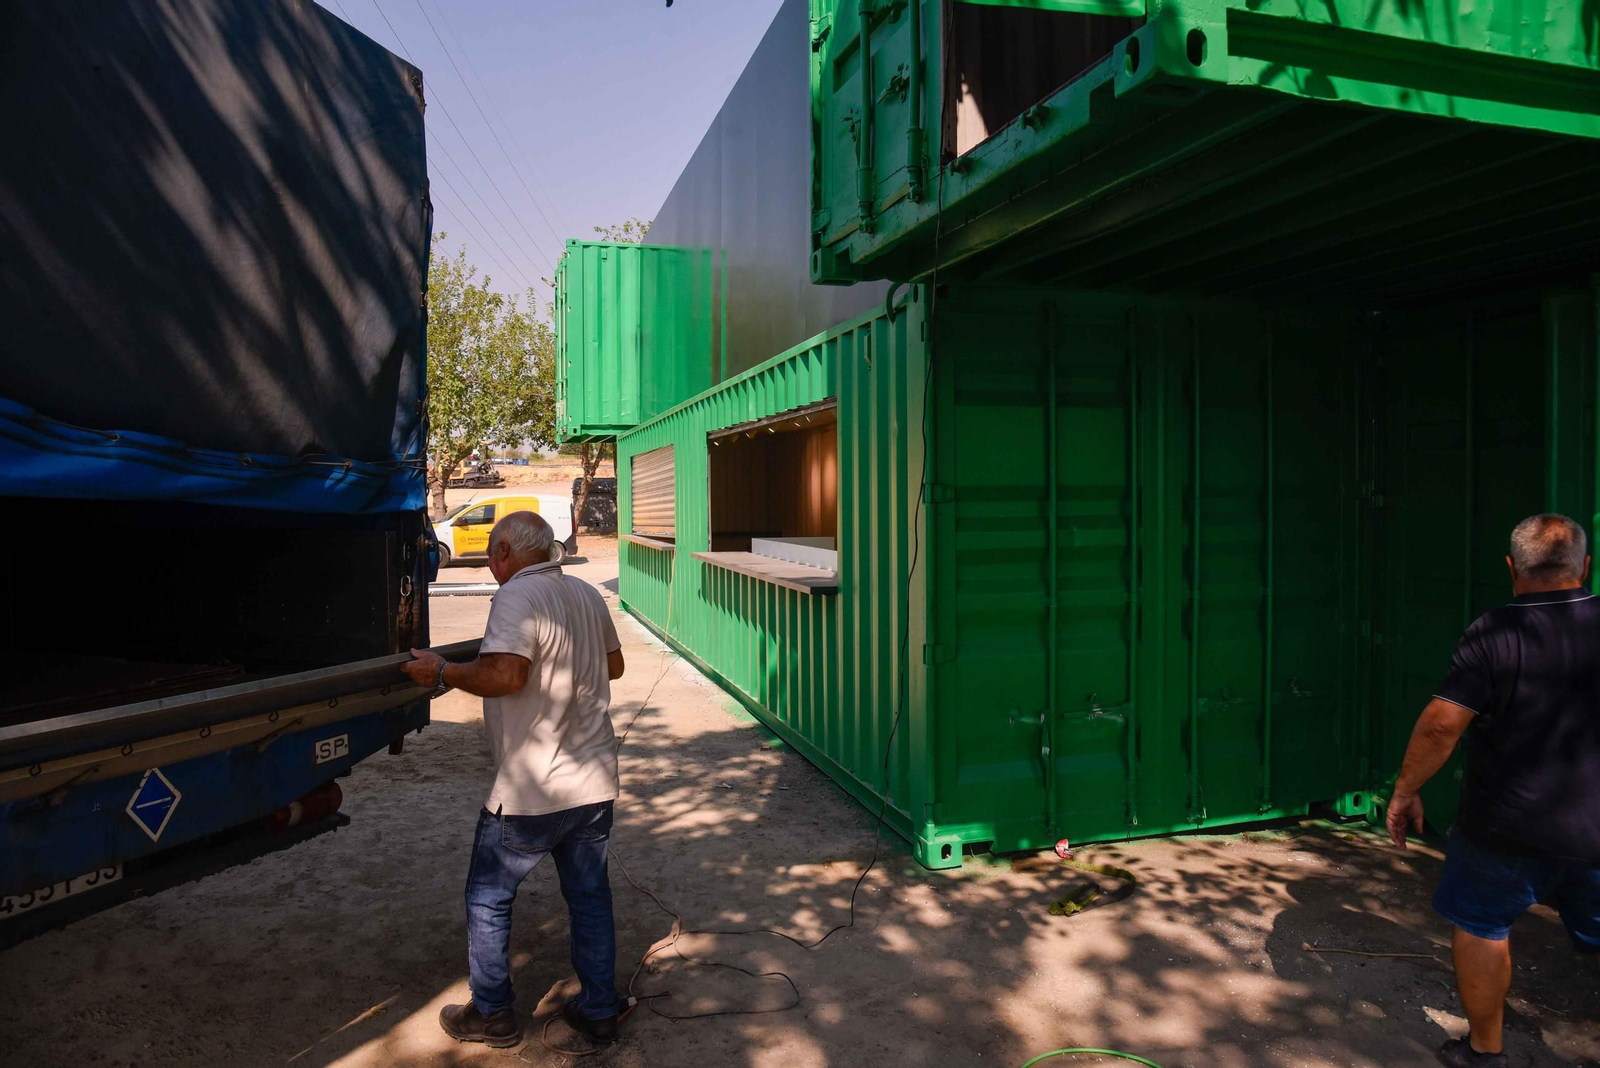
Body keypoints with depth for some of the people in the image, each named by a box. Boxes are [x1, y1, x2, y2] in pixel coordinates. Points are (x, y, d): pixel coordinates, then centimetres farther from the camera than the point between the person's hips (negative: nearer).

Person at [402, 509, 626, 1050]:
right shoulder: (588, 594, 8)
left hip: (532, 791, -7)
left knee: (488, 899, 14)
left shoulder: (517, 596, -17)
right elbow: (613, 665, 19)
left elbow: (505, 675, -30)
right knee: (590, 895, 17)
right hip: (595, 782, 7)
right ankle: (598, 1011, 28)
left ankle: (492, 1014, 28)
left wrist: (442, 672, -15)